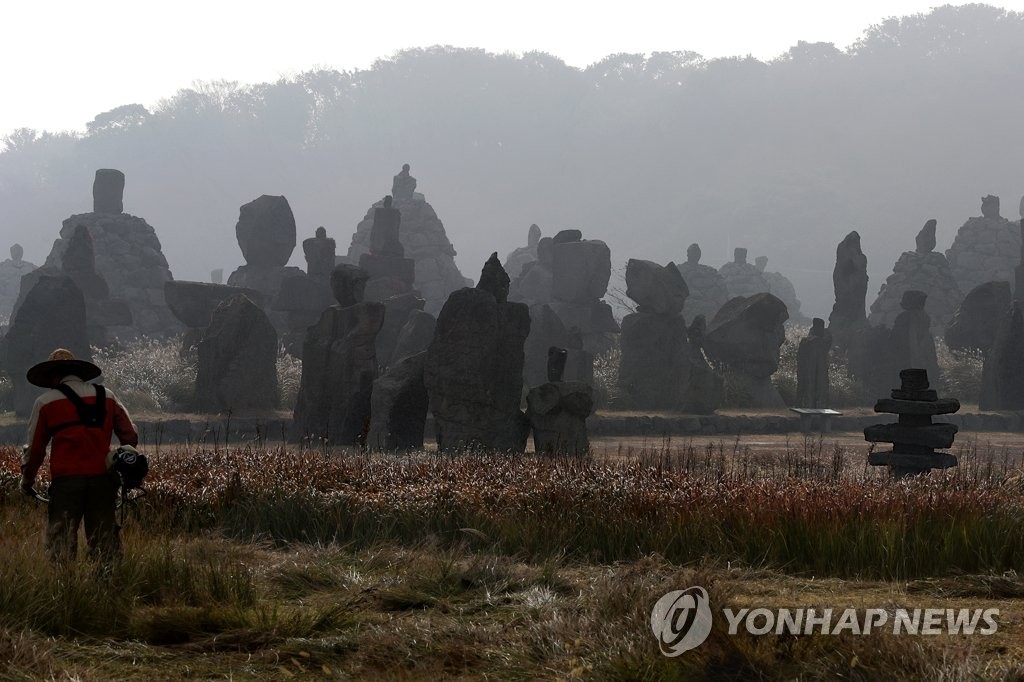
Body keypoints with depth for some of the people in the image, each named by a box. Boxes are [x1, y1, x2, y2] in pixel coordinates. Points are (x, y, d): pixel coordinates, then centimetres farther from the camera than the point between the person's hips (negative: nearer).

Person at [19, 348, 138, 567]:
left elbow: (35, 448, 7)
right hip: (103, 479, 3)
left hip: (66, 480, -3)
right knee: (105, 543, 8)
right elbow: (130, 436, 12)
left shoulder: (45, 403, 5)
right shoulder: (107, 397, 14)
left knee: (60, 542, 2)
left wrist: (27, 480, 21)